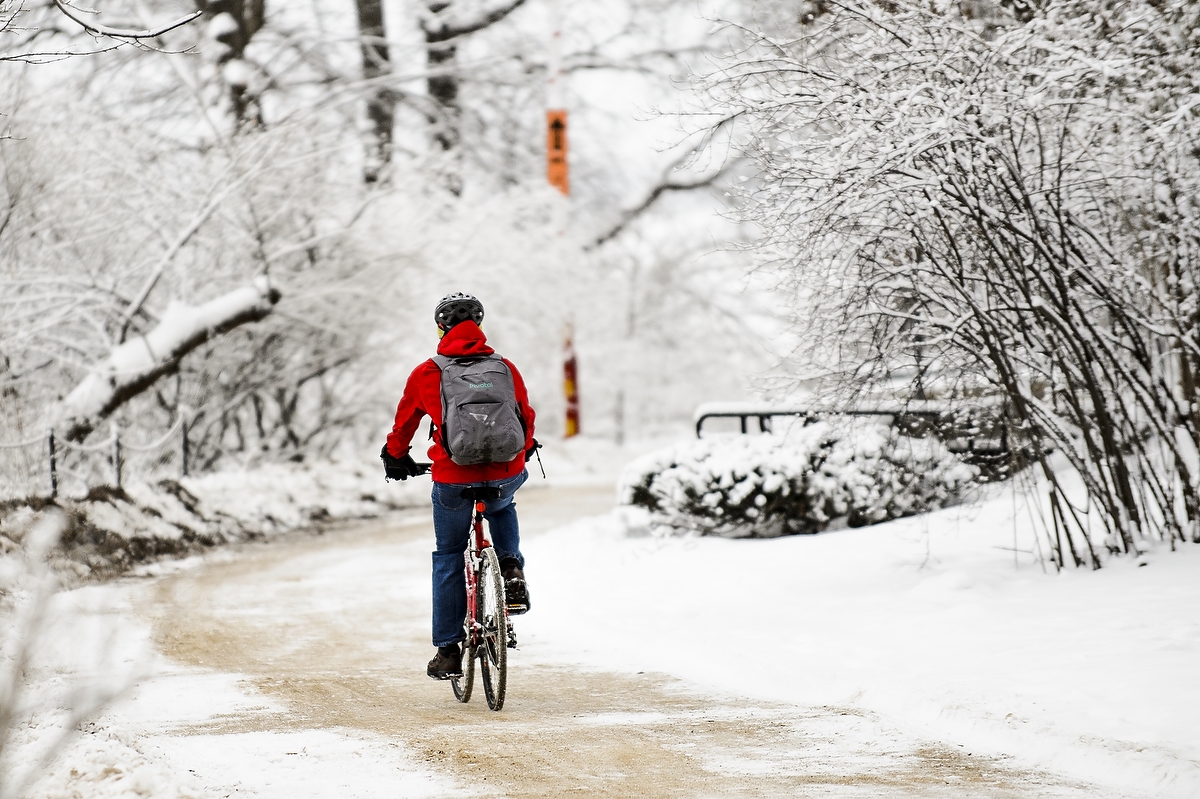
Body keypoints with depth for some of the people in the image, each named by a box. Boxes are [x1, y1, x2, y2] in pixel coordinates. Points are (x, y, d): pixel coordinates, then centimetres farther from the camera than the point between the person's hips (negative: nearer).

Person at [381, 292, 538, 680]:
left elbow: (404, 423, 18)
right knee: (502, 508, 38)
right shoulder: (505, 368, 8)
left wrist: (396, 457, 38)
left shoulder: (426, 374, 3)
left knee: (448, 558, 16)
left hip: (453, 479, -2)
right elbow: (527, 419, 21)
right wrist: (524, 450, 43)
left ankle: (448, 651, 15)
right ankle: (511, 569, 13)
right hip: (506, 474, 2)